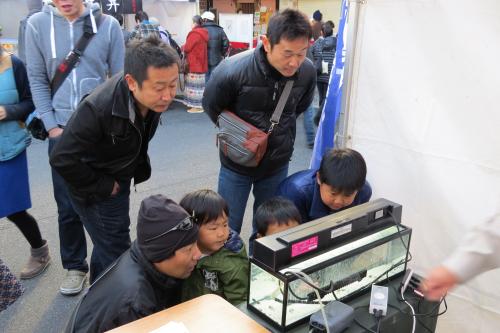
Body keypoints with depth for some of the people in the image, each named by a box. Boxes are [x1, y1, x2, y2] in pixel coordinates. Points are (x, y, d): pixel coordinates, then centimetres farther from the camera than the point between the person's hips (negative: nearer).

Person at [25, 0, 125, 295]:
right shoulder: (38, 24, -1)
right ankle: (75, 265, 28)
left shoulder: (107, 25, -3)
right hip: (62, 129, 1)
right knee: (68, 205, 8)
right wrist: (51, 125, -3)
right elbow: (37, 79, 2)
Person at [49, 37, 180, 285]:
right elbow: (62, 159, -30)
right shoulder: (98, 108, -36)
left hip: (119, 180, 7)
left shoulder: (156, 97, -16)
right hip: (96, 190, -7)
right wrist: (103, 187, -20)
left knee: (108, 247, 25)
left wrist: (139, 166, 6)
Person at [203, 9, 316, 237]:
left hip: (277, 164, 3)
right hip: (237, 163, -2)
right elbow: (211, 107, -6)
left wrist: (279, 132, 7)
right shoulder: (232, 70, -26)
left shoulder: (307, 72, -15)